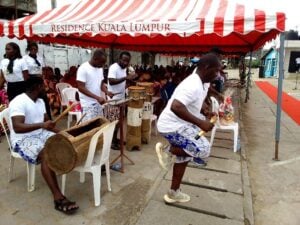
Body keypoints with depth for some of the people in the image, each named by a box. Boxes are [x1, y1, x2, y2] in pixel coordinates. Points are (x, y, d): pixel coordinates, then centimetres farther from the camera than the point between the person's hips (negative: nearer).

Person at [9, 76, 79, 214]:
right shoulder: (18, 102, -20)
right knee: (46, 154, -34)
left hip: (40, 134, 9)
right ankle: (58, 198, -38)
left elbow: (46, 121, 12)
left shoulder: (40, 101, 8)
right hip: (23, 140, -9)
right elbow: (17, 127, -31)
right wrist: (41, 125, -42)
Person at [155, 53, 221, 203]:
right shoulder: (193, 86, -28)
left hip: (179, 124, 10)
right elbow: (175, 107, -40)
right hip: (172, 126, -10)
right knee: (204, 149, -14)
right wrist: (200, 123, -35)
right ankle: (167, 150, 1)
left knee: (183, 157, 18)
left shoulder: (201, 82, 5)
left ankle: (173, 193, 32)